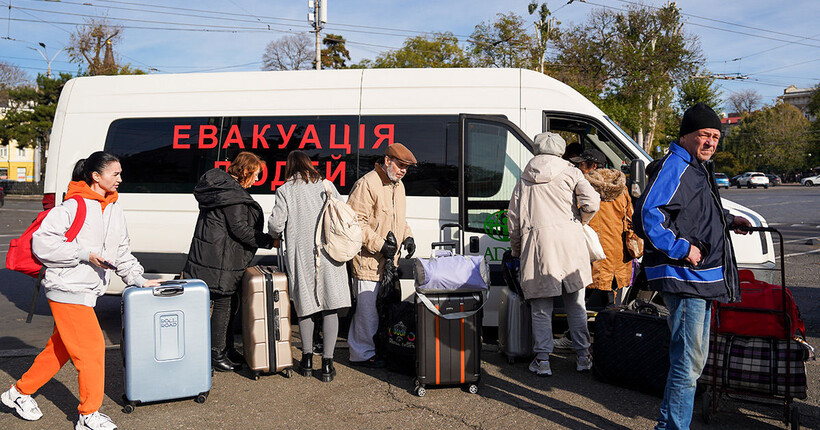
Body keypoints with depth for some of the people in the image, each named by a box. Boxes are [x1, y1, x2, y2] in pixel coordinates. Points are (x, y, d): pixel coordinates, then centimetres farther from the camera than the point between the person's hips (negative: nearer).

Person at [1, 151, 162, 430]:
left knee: (60, 348, 18)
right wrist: (84, 254, -21)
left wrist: (138, 279, 11)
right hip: (67, 289, -9)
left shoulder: (114, 209, 11)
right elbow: (41, 243, -17)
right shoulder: (75, 206, -14)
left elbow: (121, 251, 19)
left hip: (87, 291, 9)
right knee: (92, 346, -7)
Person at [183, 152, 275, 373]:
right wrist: (269, 241, -12)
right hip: (221, 260, -10)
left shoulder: (220, 186, 14)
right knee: (223, 304, -2)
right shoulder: (233, 195, -18)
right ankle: (216, 354, 7)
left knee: (230, 303, 16)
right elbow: (240, 229, -20)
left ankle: (226, 349, 26)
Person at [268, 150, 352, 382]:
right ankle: (327, 363, 1)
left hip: (301, 254, -1)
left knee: (305, 306, 12)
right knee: (330, 308, 3)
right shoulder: (326, 185, 6)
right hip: (329, 252, 1)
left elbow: (276, 224, -4)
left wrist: (273, 233, 19)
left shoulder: (285, 190, 1)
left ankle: (307, 359, 18)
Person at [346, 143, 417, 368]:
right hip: (368, 261, -9)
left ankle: (380, 347, 30)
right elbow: (355, 222, -19)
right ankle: (362, 354, 10)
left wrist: (407, 236, 10)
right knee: (368, 308, -2)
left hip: (389, 260, 9)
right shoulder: (367, 184, -15)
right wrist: (380, 245, -21)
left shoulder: (398, 185, 15)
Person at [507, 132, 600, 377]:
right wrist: (579, 222, 15)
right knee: (576, 304, 11)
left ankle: (542, 360, 7)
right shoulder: (569, 172, 10)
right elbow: (591, 202, -4)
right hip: (568, 240, 0)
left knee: (541, 308, 6)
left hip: (536, 241, 0)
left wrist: (515, 251, 25)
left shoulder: (524, 179, 16)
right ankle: (583, 356, 16)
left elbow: (513, 218, 15)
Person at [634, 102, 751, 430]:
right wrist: (682, 249, -24)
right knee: (688, 360, -7)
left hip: (701, 278, 11)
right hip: (684, 277, -11)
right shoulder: (673, 167, -15)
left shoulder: (699, 168, 17)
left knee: (694, 358, 19)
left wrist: (728, 220, 22)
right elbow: (646, 215, -27)